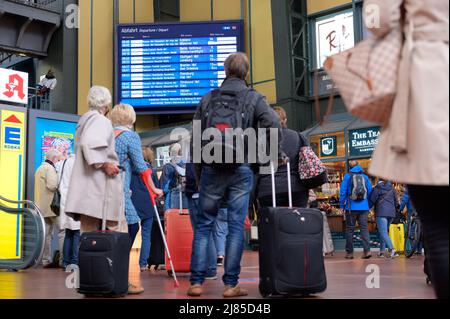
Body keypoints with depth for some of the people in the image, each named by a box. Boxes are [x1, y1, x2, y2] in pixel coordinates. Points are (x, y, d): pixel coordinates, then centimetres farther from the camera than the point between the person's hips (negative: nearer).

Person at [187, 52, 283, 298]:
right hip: (241, 169, -1)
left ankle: (196, 282, 6)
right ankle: (231, 284, 3)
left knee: (204, 225, 8)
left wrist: (198, 175, 15)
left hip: (211, 169, 2)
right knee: (236, 226, 2)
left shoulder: (207, 99, 8)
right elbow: (274, 126, -11)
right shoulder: (254, 99, 2)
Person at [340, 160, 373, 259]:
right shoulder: (365, 177, 7)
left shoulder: (348, 176, -1)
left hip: (351, 207, -2)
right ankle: (367, 250, -11)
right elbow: (370, 191, 7)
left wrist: (342, 205, 1)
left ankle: (349, 252, 7)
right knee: (364, 228, 2)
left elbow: (343, 191, -4)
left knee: (350, 229, 5)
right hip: (364, 207, 2)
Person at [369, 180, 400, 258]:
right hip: (391, 213, 6)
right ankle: (382, 251, 15)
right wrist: (396, 209, 30)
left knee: (383, 233, -10)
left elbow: (372, 201, -3)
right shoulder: (391, 188, 11)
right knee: (384, 232, 16)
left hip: (381, 213, -6)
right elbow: (396, 201, 15)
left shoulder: (377, 188, -4)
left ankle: (392, 249, -27)